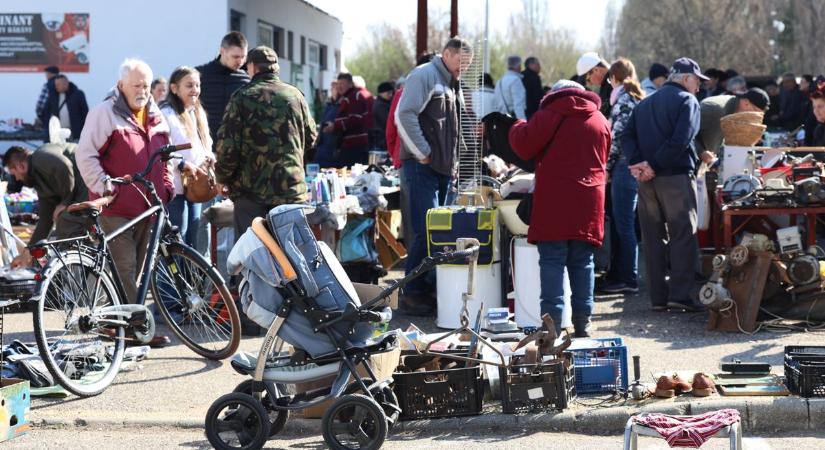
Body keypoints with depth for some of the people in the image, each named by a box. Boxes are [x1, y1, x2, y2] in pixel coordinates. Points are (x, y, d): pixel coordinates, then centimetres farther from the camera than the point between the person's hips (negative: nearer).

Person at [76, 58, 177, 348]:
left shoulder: (156, 117, 17)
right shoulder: (105, 113, -4)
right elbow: (85, 155, -8)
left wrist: (167, 186, 14)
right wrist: (103, 186, -16)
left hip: (148, 205, 7)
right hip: (117, 207, -7)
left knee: (136, 269, 11)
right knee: (125, 268, -9)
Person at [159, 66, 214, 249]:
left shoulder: (198, 113, 16)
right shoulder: (166, 114, -12)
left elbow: (205, 144, 25)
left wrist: (209, 157, 5)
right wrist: (182, 165, -27)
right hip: (175, 188, -8)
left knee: (192, 241, 13)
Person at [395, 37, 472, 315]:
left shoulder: (453, 84, 21)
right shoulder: (424, 75, -8)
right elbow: (404, 116, -18)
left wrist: (454, 161, 16)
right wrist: (423, 154, -16)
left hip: (445, 167, 9)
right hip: (423, 166, -9)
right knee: (427, 231, -11)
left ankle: (430, 290, 14)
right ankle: (412, 294, -6)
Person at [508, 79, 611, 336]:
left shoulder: (550, 115, -2)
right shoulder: (601, 121, 15)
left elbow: (523, 146, -5)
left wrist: (518, 127, 14)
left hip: (554, 204, -4)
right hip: (589, 204, 4)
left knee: (552, 261, -3)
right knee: (583, 262, 10)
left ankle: (552, 321, -10)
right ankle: (583, 324, 11)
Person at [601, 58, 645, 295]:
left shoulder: (623, 99, -10)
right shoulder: (640, 98, 17)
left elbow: (617, 136, -14)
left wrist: (607, 167, -6)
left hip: (624, 167, -9)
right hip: (638, 166, 9)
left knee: (624, 225, -4)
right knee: (626, 224, 14)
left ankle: (628, 279, -1)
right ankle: (618, 275, 20)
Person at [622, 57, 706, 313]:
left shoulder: (645, 104, 20)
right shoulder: (687, 101, -2)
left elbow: (627, 137, 7)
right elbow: (680, 140, -17)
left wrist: (636, 163, -6)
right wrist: (654, 165, -15)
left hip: (647, 181, 6)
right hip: (676, 177, -6)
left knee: (653, 238, 8)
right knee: (683, 235, -2)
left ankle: (658, 296, 8)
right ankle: (679, 294, -7)